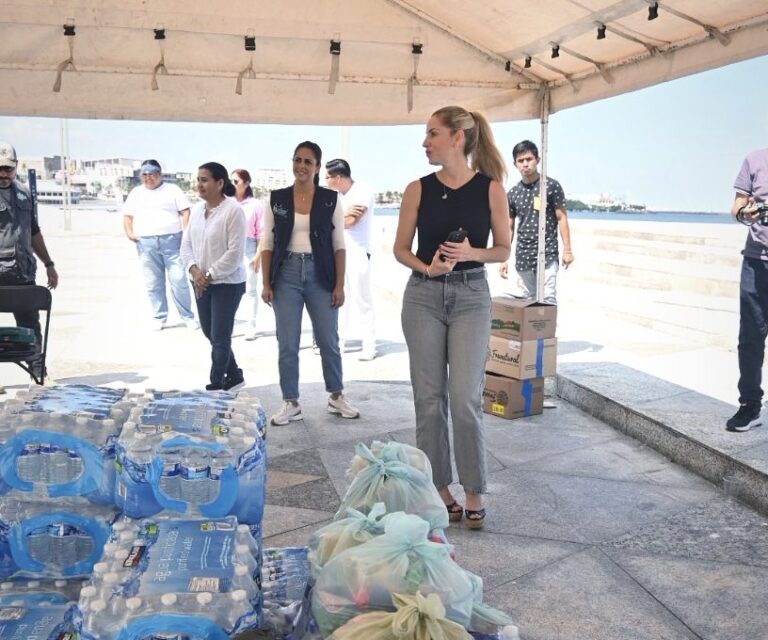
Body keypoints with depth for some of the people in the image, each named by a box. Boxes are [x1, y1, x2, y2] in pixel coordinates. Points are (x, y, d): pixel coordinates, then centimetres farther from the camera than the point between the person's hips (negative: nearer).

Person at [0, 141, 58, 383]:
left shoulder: (24, 194, 15)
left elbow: (34, 233, 23)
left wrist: (48, 264, 23)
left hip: (23, 272, 5)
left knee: (30, 324, 10)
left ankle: (38, 372, 19)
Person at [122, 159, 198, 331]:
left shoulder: (172, 190, 8)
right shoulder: (136, 193, 17)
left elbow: (185, 212, 2)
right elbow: (127, 216, 18)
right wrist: (129, 232, 0)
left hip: (171, 240, -3)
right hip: (146, 243, 3)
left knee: (179, 280, -6)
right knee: (153, 284, 4)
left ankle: (188, 316, 4)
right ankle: (159, 317, 14)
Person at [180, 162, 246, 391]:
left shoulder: (233, 210, -16)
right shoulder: (196, 209, 7)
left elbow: (235, 253, -19)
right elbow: (186, 244, 9)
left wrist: (209, 275, -16)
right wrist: (194, 270, -9)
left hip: (227, 283, -7)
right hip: (201, 283, 8)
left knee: (220, 337, 0)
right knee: (210, 333, 15)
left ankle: (216, 384, 13)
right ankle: (234, 376, 31)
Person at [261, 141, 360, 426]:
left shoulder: (331, 199, 0)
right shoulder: (276, 198, 3)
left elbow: (339, 245, 1)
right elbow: (268, 244, 4)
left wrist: (340, 284, -4)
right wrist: (266, 283, -2)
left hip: (320, 274, 0)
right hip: (287, 273, 1)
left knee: (329, 341, 7)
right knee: (287, 344, 3)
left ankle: (336, 397, 24)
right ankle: (291, 403, 15)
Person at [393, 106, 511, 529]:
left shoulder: (490, 188, -1)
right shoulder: (418, 190, 2)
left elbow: (503, 249, 5)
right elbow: (400, 248, 7)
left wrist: (472, 253, -14)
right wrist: (426, 267, -12)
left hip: (471, 297, -2)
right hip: (423, 296, 2)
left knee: (465, 399, -6)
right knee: (429, 399, 5)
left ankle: (473, 493, 10)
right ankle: (439, 489, 19)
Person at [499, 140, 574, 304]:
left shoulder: (551, 186, -1)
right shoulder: (512, 193, 9)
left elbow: (561, 218, 0)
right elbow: (509, 228, 12)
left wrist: (567, 250, -7)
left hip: (547, 255, -4)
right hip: (523, 257, 4)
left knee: (548, 300, -10)